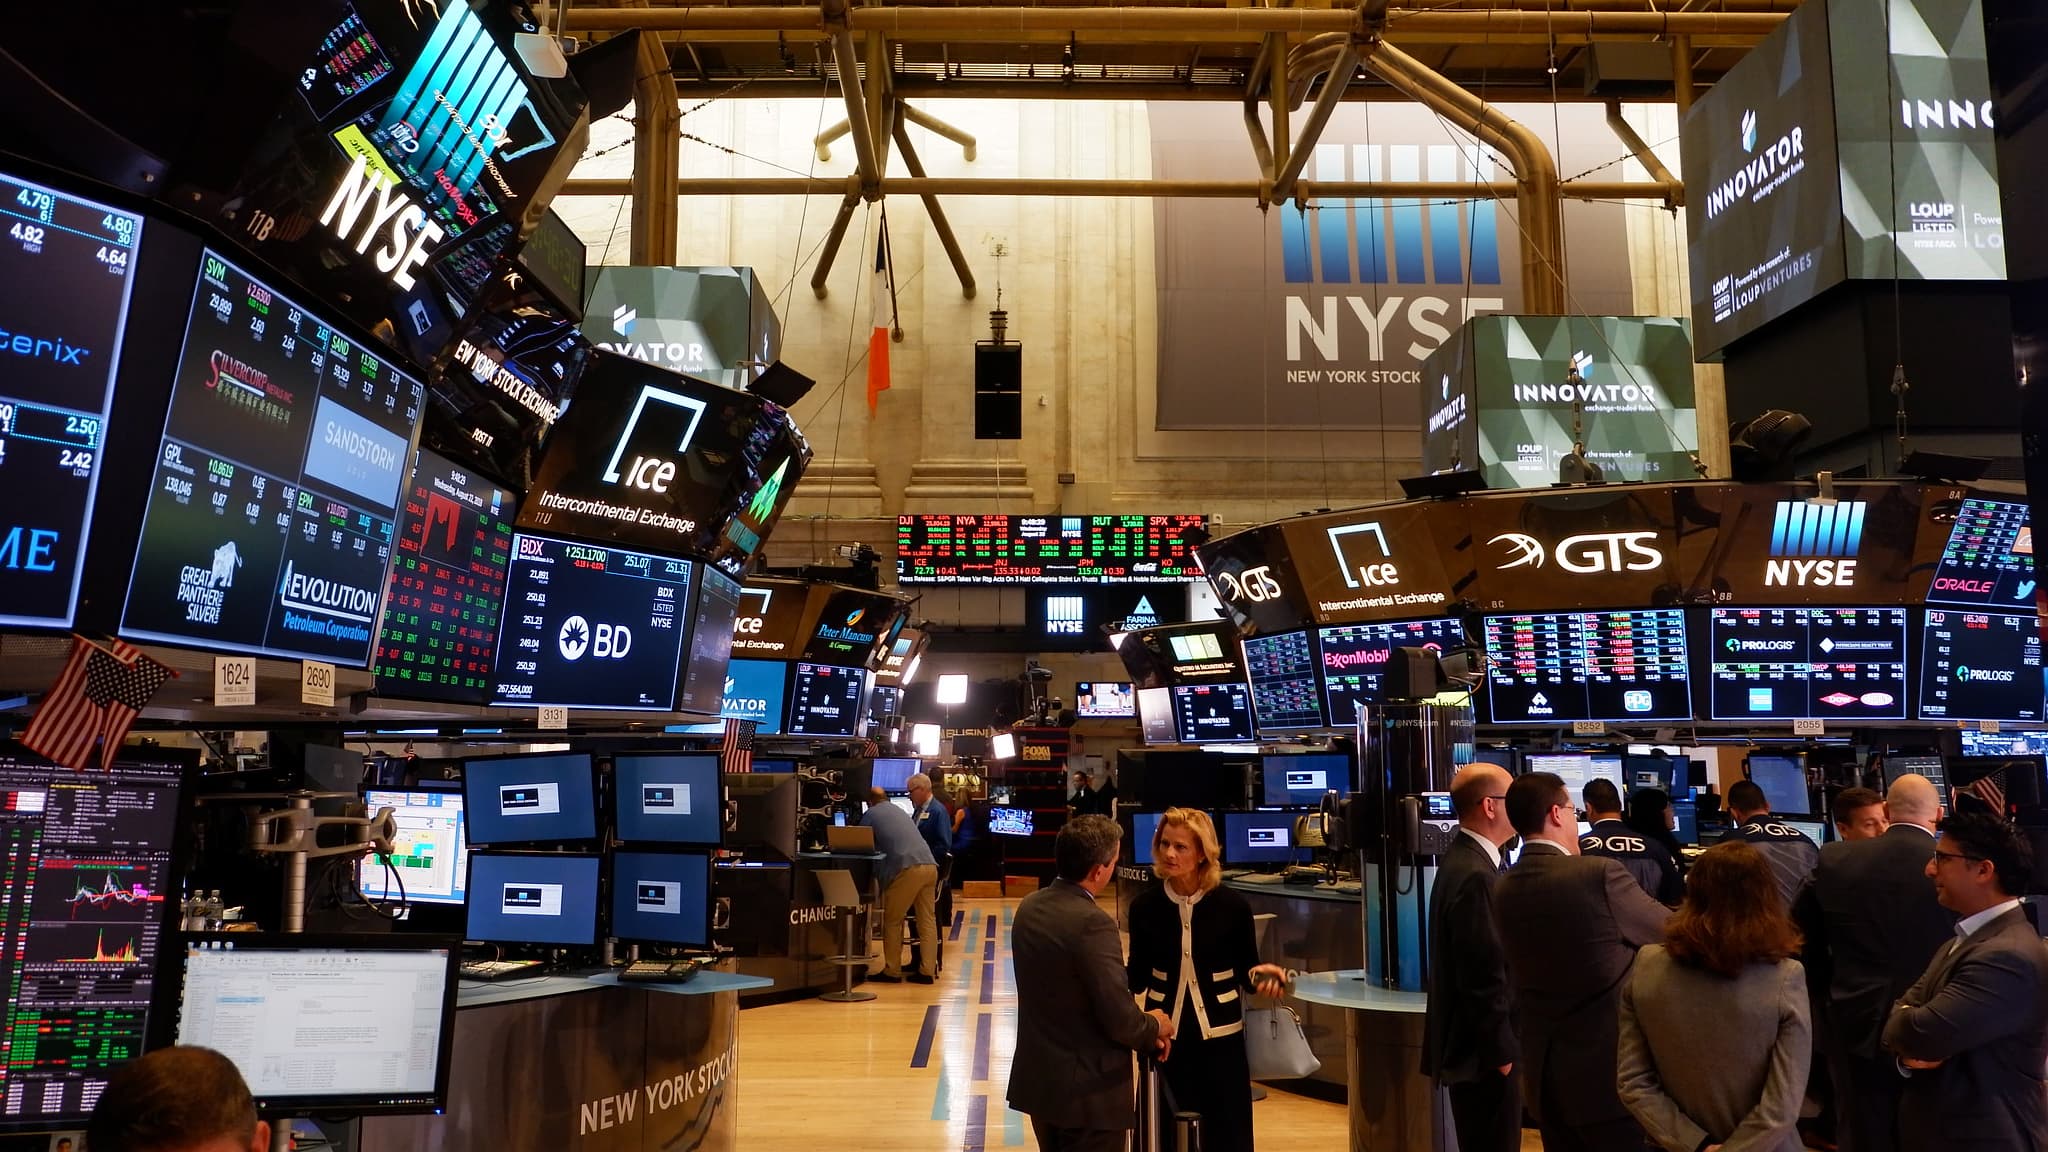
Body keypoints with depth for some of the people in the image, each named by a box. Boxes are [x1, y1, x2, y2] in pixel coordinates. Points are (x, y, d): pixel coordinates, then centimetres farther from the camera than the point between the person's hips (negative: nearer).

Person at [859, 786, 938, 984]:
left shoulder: (870, 815, 12)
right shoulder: (900, 811, 29)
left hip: (906, 869, -6)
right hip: (929, 866, 6)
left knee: (892, 921, 8)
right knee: (927, 920, 10)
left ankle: (892, 971, 11)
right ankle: (927, 971, 9)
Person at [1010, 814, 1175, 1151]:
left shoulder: (1029, 907, 2)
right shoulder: (1092, 923, -24)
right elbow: (1119, 1020, -22)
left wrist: (1143, 1030, 8)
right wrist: (1154, 1027, 0)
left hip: (1037, 1078, 8)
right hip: (1087, 1090, -8)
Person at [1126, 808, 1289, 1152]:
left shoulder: (1232, 905, -9)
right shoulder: (1145, 906, -4)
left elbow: (1246, 971, 1)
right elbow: (1138, 977, 2)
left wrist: (1260, 975, -21)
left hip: (1221, 1038, -1)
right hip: (1164, 1038, 2)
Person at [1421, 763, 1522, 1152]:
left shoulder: (1464, 858, 9)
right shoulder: (1474, 875, -23)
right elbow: (1484, 976, -23)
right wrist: (1501, 1050, -16)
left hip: (1471, 1042, 10)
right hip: (1483, 1048, -10)